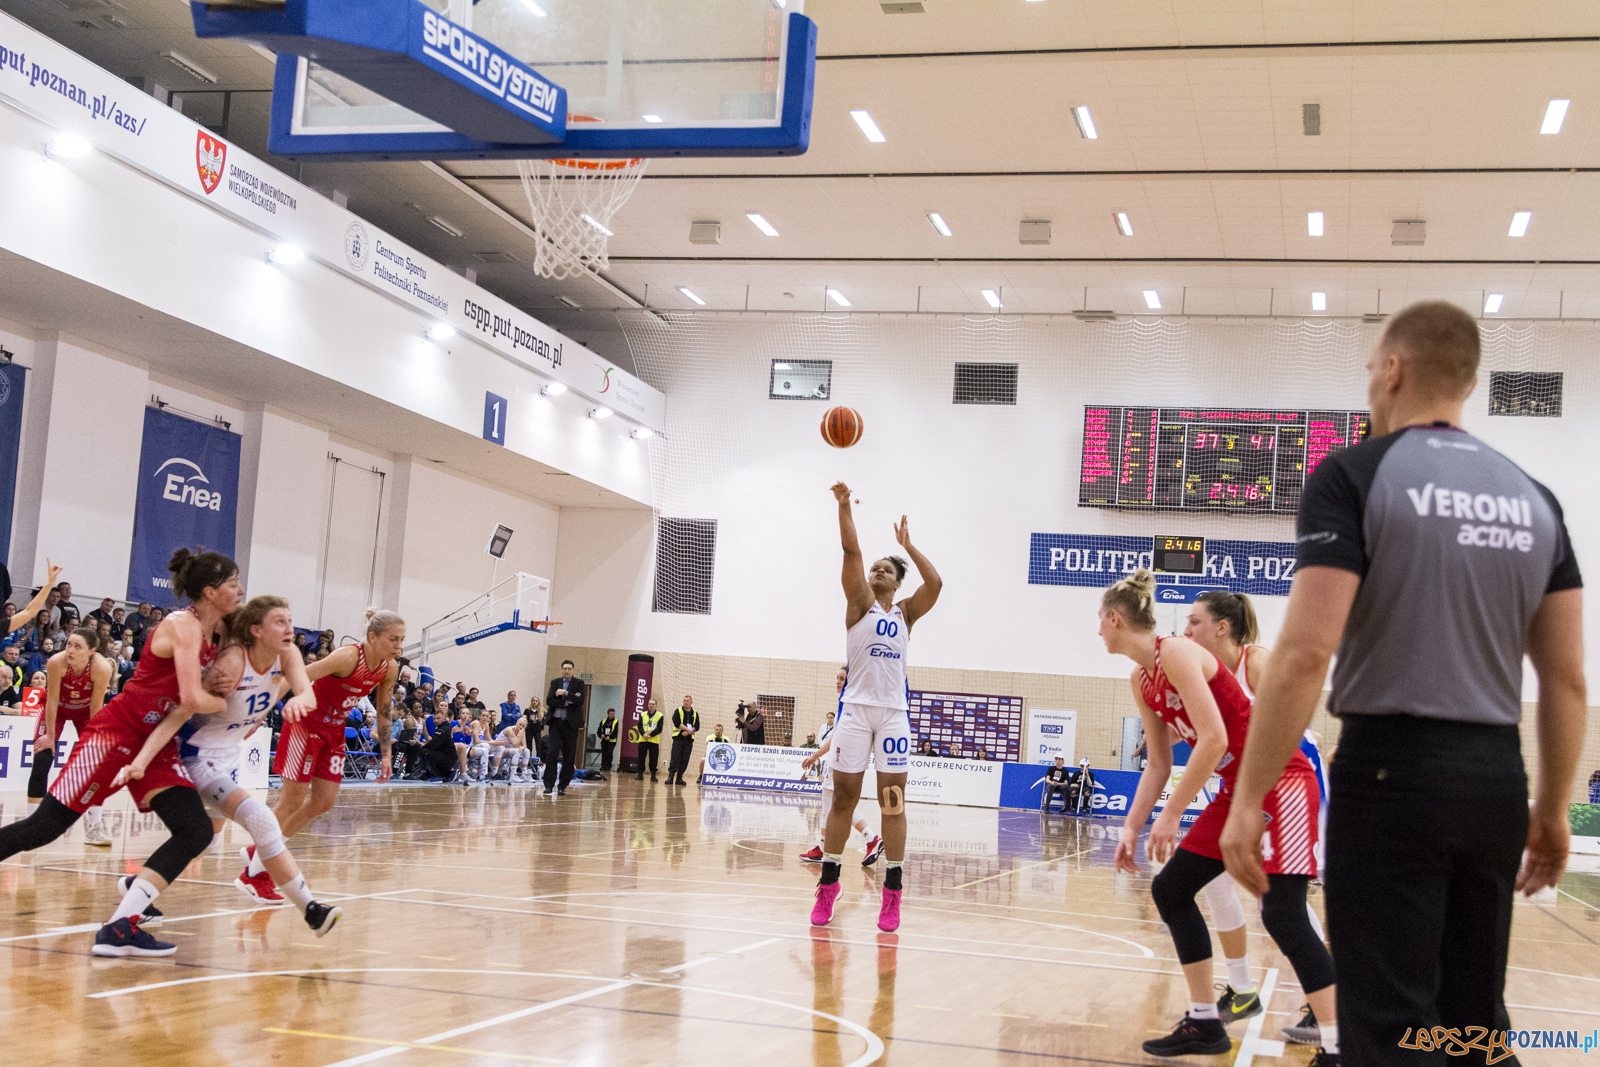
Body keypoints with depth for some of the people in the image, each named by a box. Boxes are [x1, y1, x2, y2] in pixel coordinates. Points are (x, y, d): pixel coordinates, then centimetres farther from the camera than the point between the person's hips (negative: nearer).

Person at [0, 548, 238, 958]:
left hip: (157, 744, 8)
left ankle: (120, 926, -2)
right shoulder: (183, 625, -18)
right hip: (116, 734, -8)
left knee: (197, 832, -9)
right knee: (44, 827, -5)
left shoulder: (215, 631, 7)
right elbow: (193, 699, -28)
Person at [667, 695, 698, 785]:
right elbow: (676, 722, -10)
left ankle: (679, 778, 7)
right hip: (678, 738, -3)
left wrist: (687, 732, -13)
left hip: (689, 740, 3)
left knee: (685, 760, 1)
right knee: (675, 758, -10)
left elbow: (697, 727, 2)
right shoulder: (678, 711, 5)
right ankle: (670, 777, -9)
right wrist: (687, 728, -14)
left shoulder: (695, 714, 12)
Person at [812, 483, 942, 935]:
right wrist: (843, 505, -16)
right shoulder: (860, 603, 7)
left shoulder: (905, 612, 12)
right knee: (843, 796, 0)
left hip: (893, 712, 1)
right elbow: (851, 551, -6)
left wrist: (908, 545, 1)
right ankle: (828, 883, 10)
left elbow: (934, 583, -5)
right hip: (855, 707, -1)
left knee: (893, 801, -1)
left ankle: (892, 892, 1)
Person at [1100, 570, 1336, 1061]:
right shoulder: (1142, 681, 10)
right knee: (1170, 887, 9)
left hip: (1281, 781, -10)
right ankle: (1204, 1023, 15)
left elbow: (1214, 739, -25)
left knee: (1282, 912, -18)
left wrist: (1170, 816, -22)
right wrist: (1131, 829, 7)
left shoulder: (1175, 653, -18)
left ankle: (1337, 1048, -14)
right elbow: (1158, 765, 15)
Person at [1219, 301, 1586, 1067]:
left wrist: (1249, 798, -12)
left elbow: (1306, 653, -16)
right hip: (1498, 777, 6)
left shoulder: (1355, 474, -7)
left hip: (1394, 769, -6)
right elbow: (1567, 677, 10)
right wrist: (1553, 810, 20)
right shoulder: (1532, 497, 10)